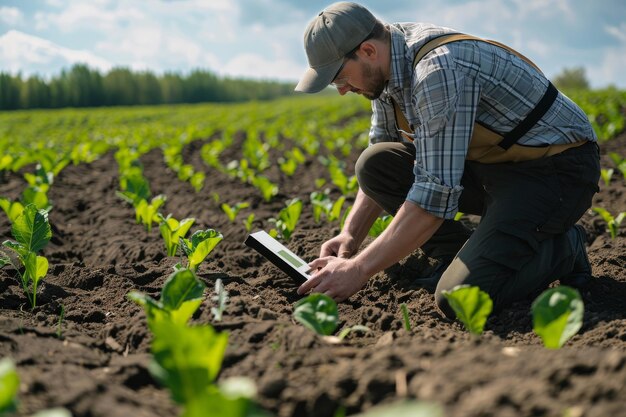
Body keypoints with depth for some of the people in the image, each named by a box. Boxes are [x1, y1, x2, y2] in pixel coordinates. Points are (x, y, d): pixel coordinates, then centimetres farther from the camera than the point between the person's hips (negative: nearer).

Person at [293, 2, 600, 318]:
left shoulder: (439, 69, -29)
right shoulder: (387, 66, 0)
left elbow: (436, 193, -32)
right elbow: (382, 172, 12)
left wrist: (358, 270, -28)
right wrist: (350, 235, -2)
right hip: (491, 163, 9)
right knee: (374, 165, -7)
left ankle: (562, 250, 1)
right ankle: (465, 259, 2)